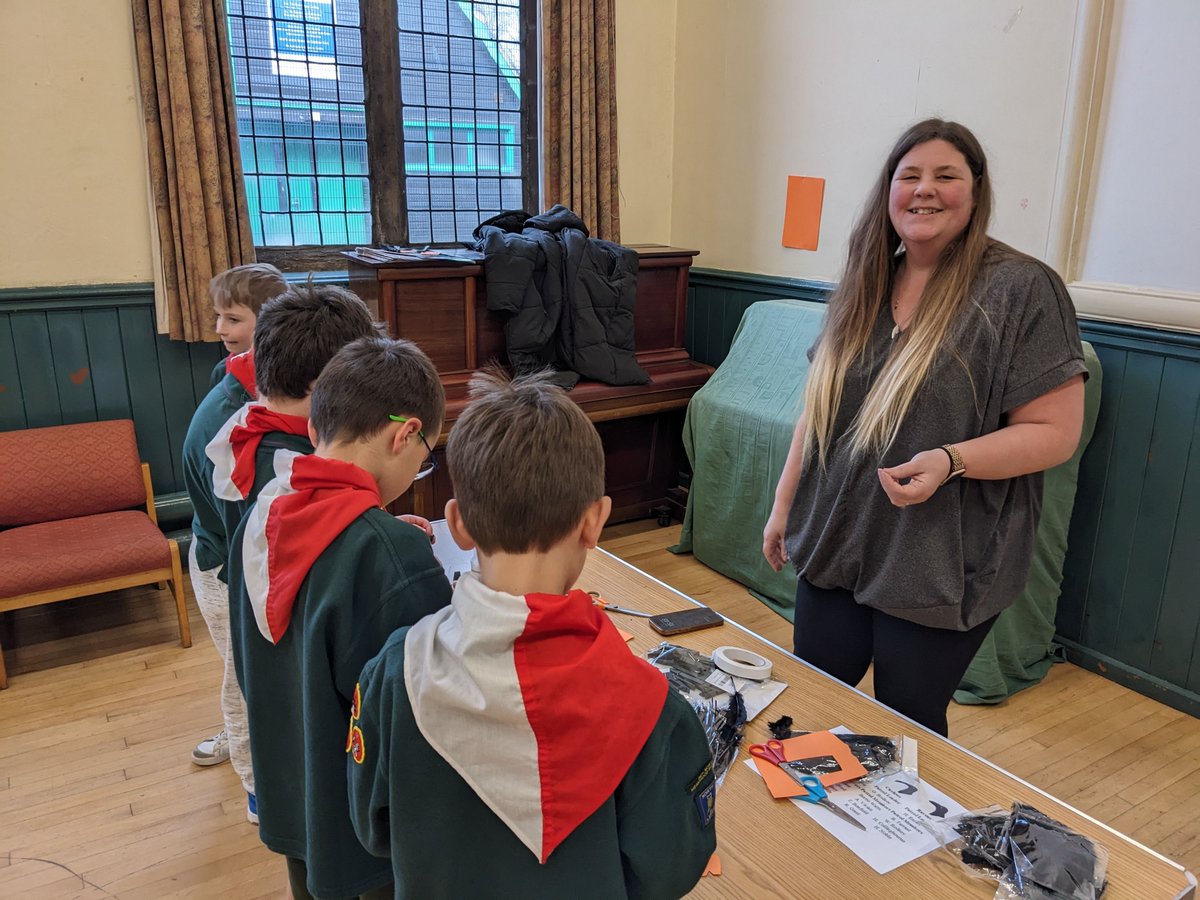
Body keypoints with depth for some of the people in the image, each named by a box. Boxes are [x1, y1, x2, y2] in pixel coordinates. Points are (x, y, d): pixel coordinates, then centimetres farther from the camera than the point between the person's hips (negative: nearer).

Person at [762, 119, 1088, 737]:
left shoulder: (1021, 289, -11)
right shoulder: (862, 287, 7)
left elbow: (1056, 431, -12)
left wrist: (949, 461, -27)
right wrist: (784, 504, 13)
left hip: (937, 570, -5)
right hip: (833, 546, 6)